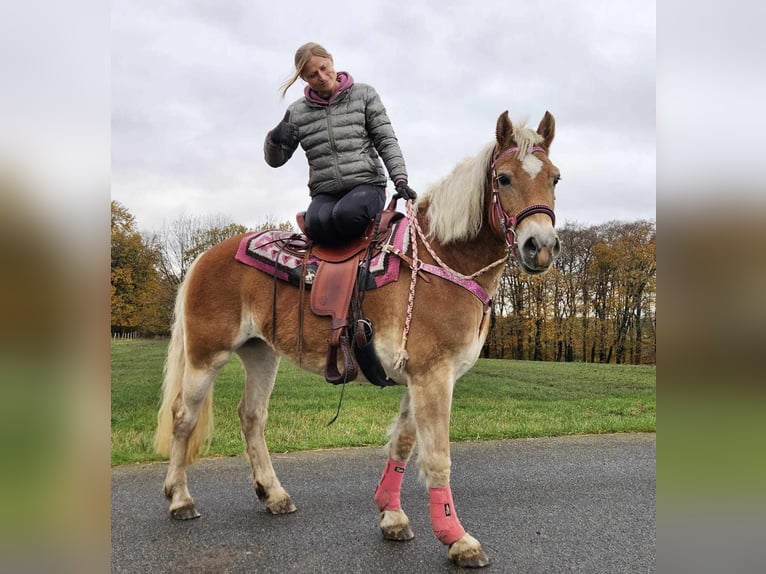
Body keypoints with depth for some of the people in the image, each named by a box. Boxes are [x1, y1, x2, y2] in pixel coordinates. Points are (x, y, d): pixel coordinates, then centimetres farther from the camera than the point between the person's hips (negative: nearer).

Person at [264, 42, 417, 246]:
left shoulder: (364, 94, 9)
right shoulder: (297, 111, 12)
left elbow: (386, 141, 6)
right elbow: (275, 160, 16)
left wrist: (400, 179, -8)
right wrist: (274, 139, -8)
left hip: (366, 185, -1)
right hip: (325, 194, 1)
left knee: (346, 214, -36)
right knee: (317, 223, -34)